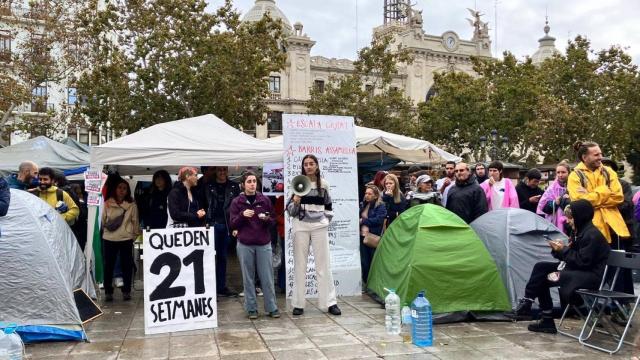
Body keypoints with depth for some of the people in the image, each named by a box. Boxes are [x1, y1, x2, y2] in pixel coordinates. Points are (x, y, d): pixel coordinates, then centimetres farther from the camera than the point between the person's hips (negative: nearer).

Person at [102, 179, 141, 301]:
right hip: (109, 239, 1)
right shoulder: (107, 203, 2)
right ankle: (108, 291, 16)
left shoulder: (132, 205, 1)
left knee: (126, 265, 6)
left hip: (126, 239, 0)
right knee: (108, 265, 6)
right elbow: (103, 219, 9)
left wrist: (136, 234, 6)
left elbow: (135, 221, 5)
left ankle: (126, 291, 17)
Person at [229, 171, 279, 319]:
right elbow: (233, 225, 1)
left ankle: (272, 308, 11)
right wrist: (242, 215, -16)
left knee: (267, 277, 2)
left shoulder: (265, 200, 6)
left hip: (264, 243, 1)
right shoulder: (237, 202, 3)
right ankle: (251, 309, 14)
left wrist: (267, 219, -12)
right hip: (245, 245, -1)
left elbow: (273, 222, 10)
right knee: (248, 278, 4)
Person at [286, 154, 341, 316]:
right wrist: (295, 202, -18)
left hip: (320, 226, 1)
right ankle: (298, 303, 9)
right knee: (300, 264, 3)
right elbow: (291, 210, 1)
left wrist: (326, 220, 6)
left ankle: (330, 302, 7)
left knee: (324, 264, 2)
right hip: (301, 226, -1)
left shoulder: (323, 184, 6)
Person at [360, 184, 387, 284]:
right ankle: (366, 283, 20)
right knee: (364, 262, 9)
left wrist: (363, 221, -13)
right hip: (362, 236, 5)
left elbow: (378, 219, -17)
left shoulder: (381, 206, -5)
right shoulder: (362, 205, 14)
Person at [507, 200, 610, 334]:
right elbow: (573, 255, 13)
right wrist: (559, 249, -4)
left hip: (591, 276, -10)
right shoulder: (580, 231, 11)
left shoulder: (592, 235, -17)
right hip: (577, 269, 10)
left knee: (544, 279, -22)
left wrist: (563, 250, -16)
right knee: (540, 268, 1)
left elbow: (582, 262, -23)